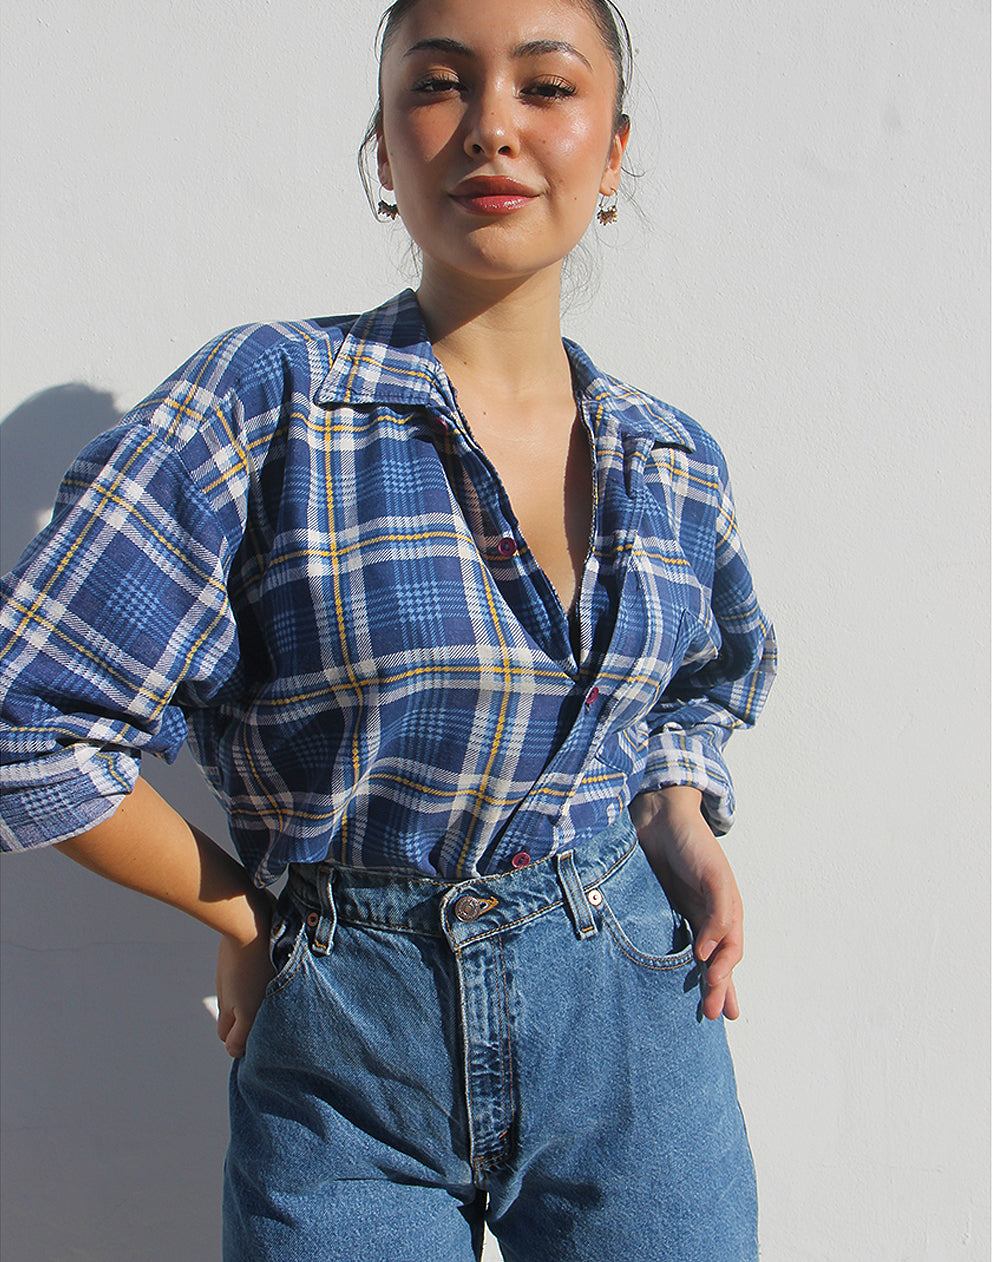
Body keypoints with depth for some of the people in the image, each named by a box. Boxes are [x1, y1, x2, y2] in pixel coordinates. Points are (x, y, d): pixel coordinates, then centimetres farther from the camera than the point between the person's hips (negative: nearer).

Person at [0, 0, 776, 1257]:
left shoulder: (675, 465, 2)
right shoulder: (270, 401, -12)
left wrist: (682, 823, 2)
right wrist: (247, 915, -4)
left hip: (631, 1026, 4)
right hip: (346, 1063, -3)